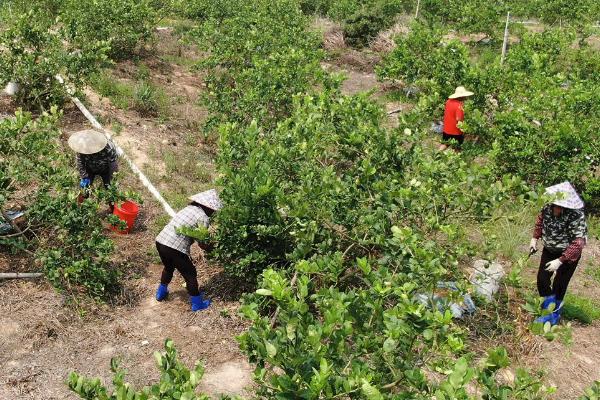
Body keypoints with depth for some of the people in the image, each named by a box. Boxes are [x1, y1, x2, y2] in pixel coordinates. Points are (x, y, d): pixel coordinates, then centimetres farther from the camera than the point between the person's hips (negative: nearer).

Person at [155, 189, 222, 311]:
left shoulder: (190, 208, 13)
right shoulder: (203, 218, -8)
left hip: (160, 241, 8)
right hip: (175, 248, -8)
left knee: (169, 267, 34)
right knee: (190, 274, 13)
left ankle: (161, 292, 52)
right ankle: (197, 303, 25)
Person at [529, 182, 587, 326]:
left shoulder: (576, 216, -33)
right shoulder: (548, 207, -17)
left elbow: (578, 243, -31)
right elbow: (541, 220, 7)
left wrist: (560, 261, -33)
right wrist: (535, 239, 4)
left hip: (568, 254, -5)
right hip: (549, 250, 5)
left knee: (559, 285, 3)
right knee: (542, 280, 7)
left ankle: (554, 315, 23)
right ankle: (548, 311, 26)